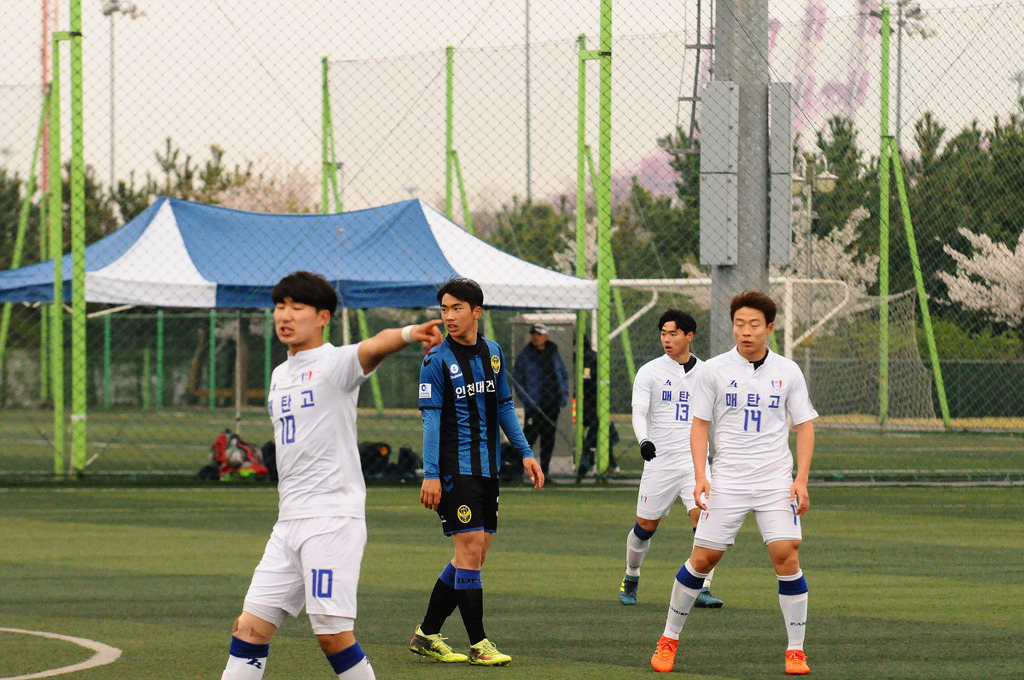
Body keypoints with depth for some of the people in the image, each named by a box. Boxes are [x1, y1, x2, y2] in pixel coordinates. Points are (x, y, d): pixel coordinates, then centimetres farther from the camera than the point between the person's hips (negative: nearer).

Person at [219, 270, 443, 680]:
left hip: (333, 519, -8)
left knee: (332, 633, -12)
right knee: (250, 627, 5)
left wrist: (408, 334, -52)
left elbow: (373, 347, -30)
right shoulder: (280, 375, 18)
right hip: (289, 522, 8)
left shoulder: (335, 363, -6)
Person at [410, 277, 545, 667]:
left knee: (473, 556, 7)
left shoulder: (493, 353, 10)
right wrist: (431, 474, -15)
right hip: (454, 470, -7)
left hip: (487, 469, 7)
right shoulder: (437, 360, -7)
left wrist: (525, 452, 12)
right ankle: (478, 644, -4)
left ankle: (427, 634, 17)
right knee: (470, 549, -10)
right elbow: (431, 419, -10)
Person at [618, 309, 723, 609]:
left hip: (695, 460, 1)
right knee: (646, 525, 5)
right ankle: (631, 579, 31)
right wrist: (644, 440, -29)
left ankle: (702, 590, -13)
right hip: (659, 460, -1)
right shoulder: (649, 372, 0)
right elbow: (639, 413, -9)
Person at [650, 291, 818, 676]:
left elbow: (805, 426, 8)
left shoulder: (788, 372, 4)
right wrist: (700, 476, -7)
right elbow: (699, 425, 4)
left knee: (786, 557, -13)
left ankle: (796, 650, -3)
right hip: (727, 482, 0)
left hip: (776, 483, 0)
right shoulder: (714, 370, 1)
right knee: (702, 560, -1)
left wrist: (801, 478, -3)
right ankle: (669, 639, 17)